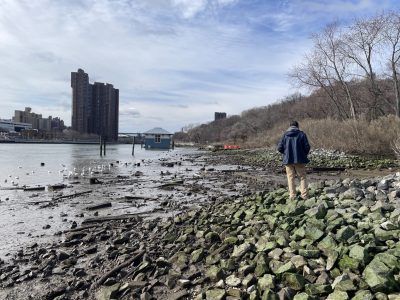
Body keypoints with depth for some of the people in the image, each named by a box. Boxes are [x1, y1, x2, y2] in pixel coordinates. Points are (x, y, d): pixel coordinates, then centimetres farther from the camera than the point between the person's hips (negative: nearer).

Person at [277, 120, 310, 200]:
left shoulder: (285, 135, 1)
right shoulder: (301, 134, -2)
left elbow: (279, 148, -2)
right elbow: (307, 147, -6)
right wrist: (304, 155, 13)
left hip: (288, 160, 1)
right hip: (300, 160, -1)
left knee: (291, 178, 8)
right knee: (302, 177, 10)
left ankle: (292, 195, 6)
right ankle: (304, 194, 7)